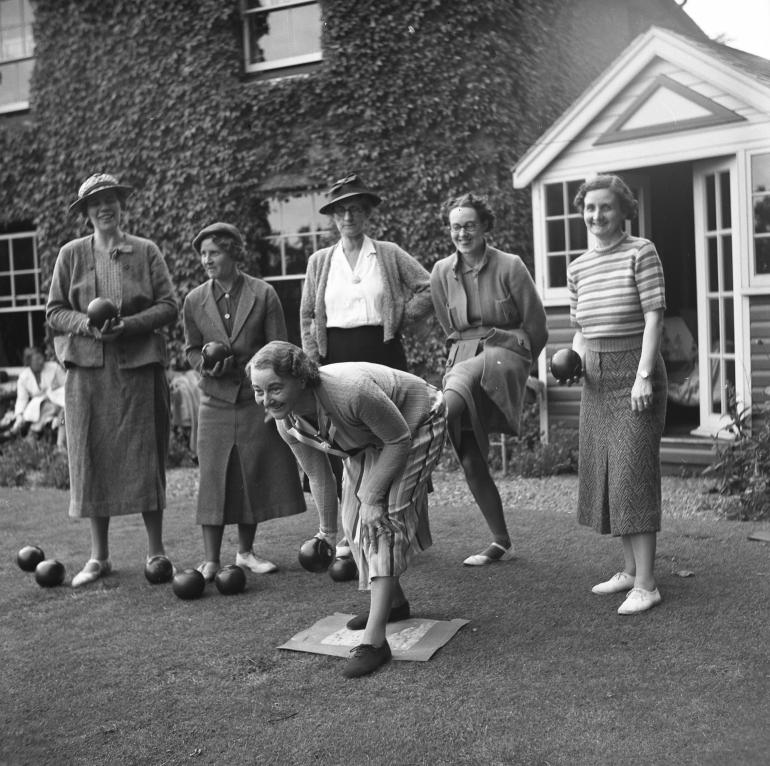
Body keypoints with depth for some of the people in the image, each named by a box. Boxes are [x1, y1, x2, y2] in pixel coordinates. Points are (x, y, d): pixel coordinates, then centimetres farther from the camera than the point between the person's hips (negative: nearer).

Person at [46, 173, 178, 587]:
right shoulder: (71, 254, 7)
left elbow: (169, 306, 1)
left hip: (138, 366, -1)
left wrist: (126, 324, -13)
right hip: (86, 369, 1)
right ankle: (98, 556, 13)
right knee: (91, 456, 2)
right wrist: (87, 325, -12)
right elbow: (54, 312, 6)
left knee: (145, 456, 0)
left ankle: (156, 551, 11)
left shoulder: (146, 251, 6)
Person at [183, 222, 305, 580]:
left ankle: (246, 552, 22)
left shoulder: (263, 294, -4)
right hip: (216, 401, 1)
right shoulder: (194, 301, 2)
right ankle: (210, 560, 7)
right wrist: (206, 365, -12)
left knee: (254, 474, 6)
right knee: (213, 477, -1)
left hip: (257, 398, -1)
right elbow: (191, 350, 12)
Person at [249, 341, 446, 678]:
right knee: (354, 519, 8)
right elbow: (318, 476, -4)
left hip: (415, 426, -7)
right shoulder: (288, 422, -20)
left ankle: (374, 639, -19)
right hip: (367, 442, 7)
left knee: (385, 518, -18)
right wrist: (327, 532, 5)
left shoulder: (350, 392, -43)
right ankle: (393, 603, 33)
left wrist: (372, 498, -25)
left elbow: (399, 440, -29)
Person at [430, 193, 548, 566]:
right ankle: (501, 542, 15)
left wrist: (515, 364, 9)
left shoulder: (509, 267, -6)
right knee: (471, 462, 1)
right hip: (462, 359, 4)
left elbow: (536, 327, 1)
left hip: (505, 352, -4)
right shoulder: (442, 273, 6)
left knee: (457, 388, -40)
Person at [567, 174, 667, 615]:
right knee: (604, 472, 9)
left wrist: (644, 375, -19)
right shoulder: (578, 268, 11)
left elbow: (655, 315, -12)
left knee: (634, 470, -10)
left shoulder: (641, 252, -7)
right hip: (597, 378, 7)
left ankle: (647, 585, -4)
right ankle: (631, 569, 22)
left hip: (635, 369, -7)